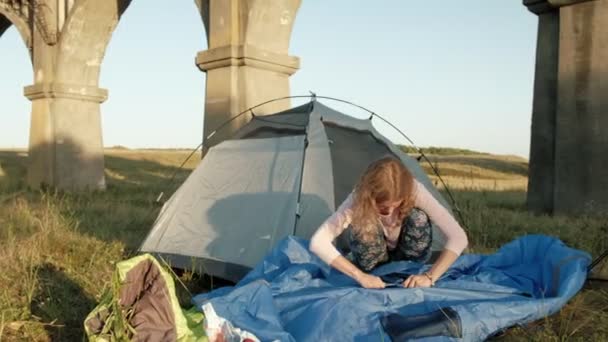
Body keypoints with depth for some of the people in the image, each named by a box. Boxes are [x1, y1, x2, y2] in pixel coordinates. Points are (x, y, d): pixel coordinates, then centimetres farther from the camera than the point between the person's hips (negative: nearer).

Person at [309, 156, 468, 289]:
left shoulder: (415, 191, -33)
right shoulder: (358, 199, -34)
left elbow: (458, 237, -35)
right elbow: (318, 242, -39)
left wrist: (430, 276, -44)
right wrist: (360, 276, -44)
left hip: (408, 258, 1)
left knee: (419, 218, -31)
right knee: (361, 226, -34)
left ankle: (412, 271, -9)